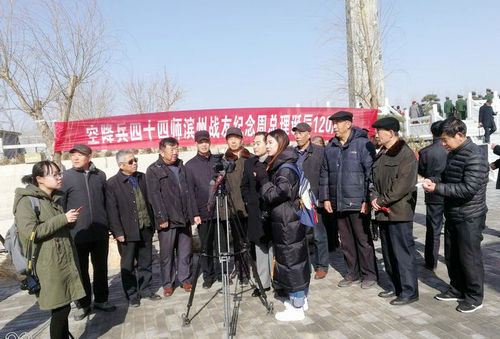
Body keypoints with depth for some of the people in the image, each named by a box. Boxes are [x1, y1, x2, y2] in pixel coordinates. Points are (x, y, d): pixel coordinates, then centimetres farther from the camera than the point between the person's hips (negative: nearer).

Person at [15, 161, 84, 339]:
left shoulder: (55, 198, 16)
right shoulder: (27, 201, -9)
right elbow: (30, 232, -18)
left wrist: (70, 221, 5)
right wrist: (63, 219, -19)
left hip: (65, 262, 7)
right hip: (49, 266, -7)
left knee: (63, 308, 11)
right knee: (61, 309, -4)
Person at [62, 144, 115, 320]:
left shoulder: (100, 175, 4)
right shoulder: (66, 177, -5)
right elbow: (60, 205, -4)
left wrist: (109, 224, 11)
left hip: (100, 233, 3)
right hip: (77, 233, -3)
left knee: (101, 268, 14)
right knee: (81, 271, 10)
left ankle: (101, 299, 31)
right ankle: (83, 304, 26)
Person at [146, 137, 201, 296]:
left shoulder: (181, 167, 14)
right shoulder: (154, 170, -3)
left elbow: (188, 192, 14)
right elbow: (154, 196, -9)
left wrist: (194, 213, 8)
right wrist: (162, 218, -14)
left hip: (184, 218, 5)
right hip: (167, 220, -4)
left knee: (185, 251, 9)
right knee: (167, 253, 4)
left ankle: (185, 279, 23)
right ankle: (168, 283, 18)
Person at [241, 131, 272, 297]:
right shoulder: (249, 163, 11)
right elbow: (244, 186, 18)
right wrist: (249, 202, 9)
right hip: (256, 212, 5)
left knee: (273, 246, 2)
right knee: (260, 247, 11)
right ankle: (263, 282, 20)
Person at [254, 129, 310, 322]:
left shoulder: (286, 168, -16)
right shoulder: (278, 165, 14)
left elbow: (275, 195, -20)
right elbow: (271, 196, 18)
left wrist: (263, 179, -11)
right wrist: (264, 178, 5)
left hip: (287, 223, -10)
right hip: (292, 221, 10)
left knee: (290, 260, -3)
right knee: (296, 259, 16)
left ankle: (297, 308, 7)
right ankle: (301, 299, 28)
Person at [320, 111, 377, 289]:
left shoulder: (363, 144, -8)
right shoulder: (330, 148, 11)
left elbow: (371, 173, -11)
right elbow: (324, 174, 15)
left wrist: (367, 199, -13)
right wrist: (325, 198, 10)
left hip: (358, 203, -6)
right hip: (338, 204, 6)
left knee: (363, 239, 5)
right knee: (346, 241, 14)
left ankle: (369, 274, 20)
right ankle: (353, 273, 27)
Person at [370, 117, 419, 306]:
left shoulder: (406, 154, -12)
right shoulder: (381, 155, 15)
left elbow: (403, 185, -19)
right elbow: (374, 179, 16)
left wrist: (382, 200, -15)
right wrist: (374, 198, -2)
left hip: (399, 212, -9)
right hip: (383, 212, 9)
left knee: (403, 252, -1)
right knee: (388, 252, 16)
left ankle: (409, 292, 12)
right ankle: (396, 287, 30)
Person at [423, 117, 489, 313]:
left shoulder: (475, 156, -19)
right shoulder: (453, 154, 10)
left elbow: (469, 188, -26)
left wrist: (437, 188, -24)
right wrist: (433, 181, -1)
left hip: (470, 218, -9)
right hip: (452, 216, 9)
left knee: (469, 257, 3)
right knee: (452, 256, 18)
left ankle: (475, 297, 20)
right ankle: (457, 289, 34)